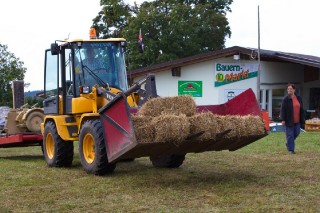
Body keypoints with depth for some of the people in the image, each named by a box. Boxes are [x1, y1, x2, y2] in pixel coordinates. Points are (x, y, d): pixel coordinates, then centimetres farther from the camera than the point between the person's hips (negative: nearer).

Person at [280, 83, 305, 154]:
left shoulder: (299, 98, 7)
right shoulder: (285, 99, -6)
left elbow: (301, 109, 11)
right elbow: (283, 110, -10)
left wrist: (302, 120, 8)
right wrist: (283, 120, -17)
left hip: (297, 121, 5)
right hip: (289, 121, -5)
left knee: (296, 133, 11)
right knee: (290, 135, -3)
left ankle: (288, 143, 36)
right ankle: (290, 149, 3)